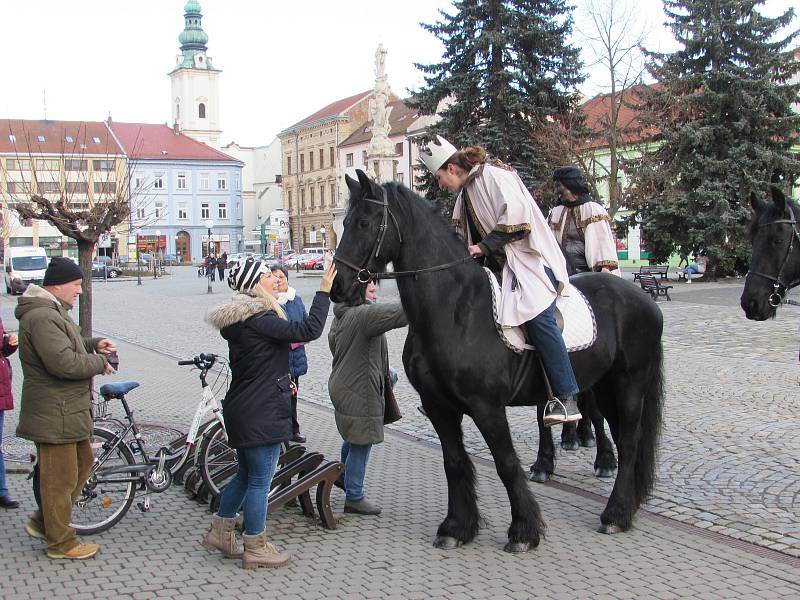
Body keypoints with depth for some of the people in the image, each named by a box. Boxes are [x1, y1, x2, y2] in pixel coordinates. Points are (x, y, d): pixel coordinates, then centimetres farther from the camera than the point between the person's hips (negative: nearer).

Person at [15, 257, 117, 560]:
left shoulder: (53, 312, 14)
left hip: (69, 410, 11)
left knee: (83, 462, 21)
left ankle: (42, 521, 31)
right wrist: (99, 363, -15)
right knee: (61, 478, 0)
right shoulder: (42, 317, -22)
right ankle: (61, 543, 14)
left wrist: (94, 344, 11)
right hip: (54, 415, -11)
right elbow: (64, 362, -30)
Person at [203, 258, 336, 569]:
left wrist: (282, 383, 26)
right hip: (261, 415, -10)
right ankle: (256, 549, 12)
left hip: (242, 411, 10)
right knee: (260, 480, 1)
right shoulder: (259, 319, -20)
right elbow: (309, 330, -28)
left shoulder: (241, 318, 12)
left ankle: (219, 532, 31)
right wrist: (324, 292, -21)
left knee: (246, 475, 22)